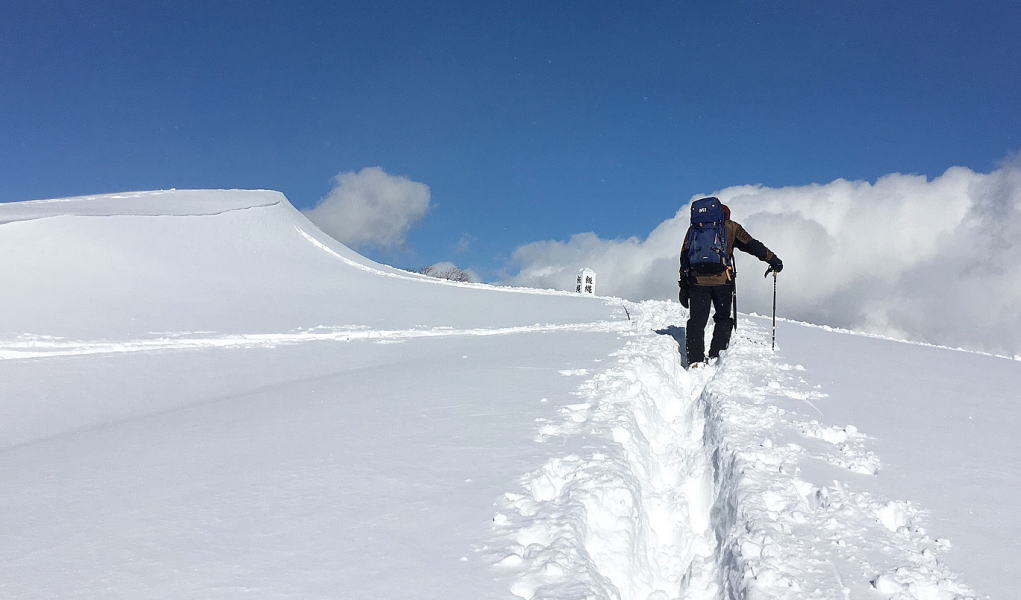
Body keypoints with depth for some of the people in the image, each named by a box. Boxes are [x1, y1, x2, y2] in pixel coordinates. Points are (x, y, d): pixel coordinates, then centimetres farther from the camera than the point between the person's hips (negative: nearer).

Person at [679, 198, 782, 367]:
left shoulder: (695, 227, 17)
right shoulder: (731, 227, 10)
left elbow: (684, 256, 11)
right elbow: (752, 246, 6)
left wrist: (684, 285, 12)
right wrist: (773, 260, 14)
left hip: (697, 280, 2)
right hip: (722, 280, -2)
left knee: (697, 321, 5)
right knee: (723, 319, 14)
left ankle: (695, 360, -4)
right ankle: (716, 356, 5)